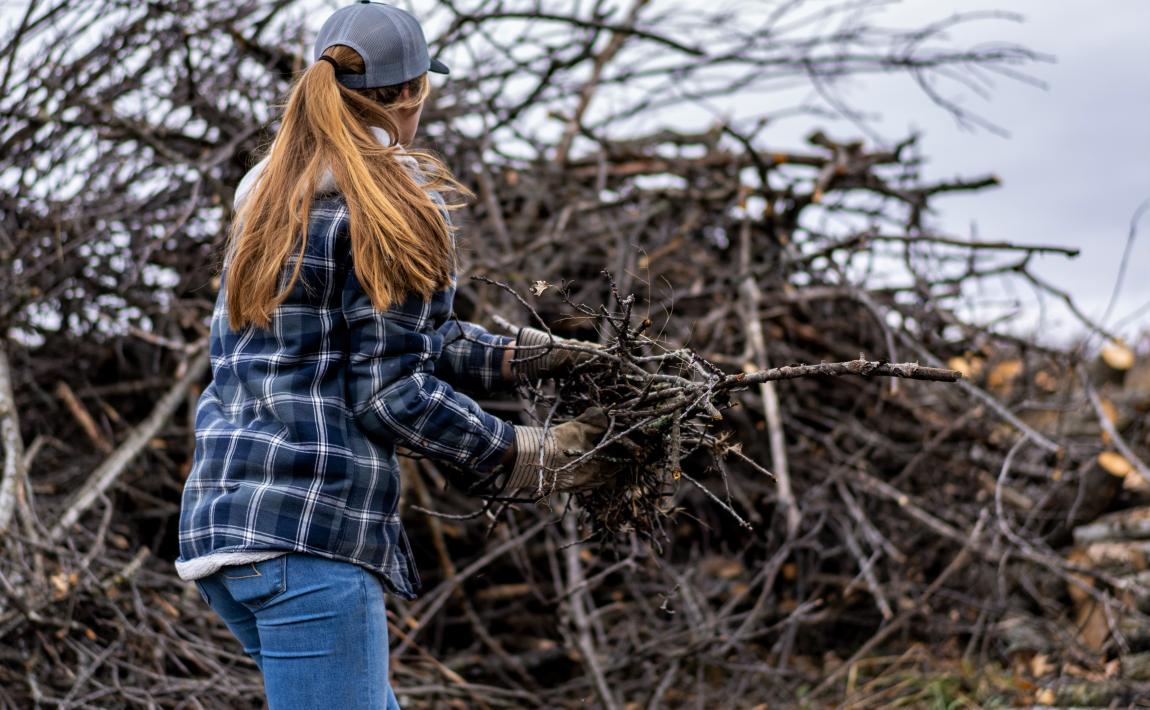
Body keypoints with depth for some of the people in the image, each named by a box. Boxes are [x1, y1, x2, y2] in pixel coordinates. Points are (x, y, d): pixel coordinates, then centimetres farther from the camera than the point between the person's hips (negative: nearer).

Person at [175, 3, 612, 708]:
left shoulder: (270, 196, 17)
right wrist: (526, 457, -3)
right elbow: (388, 393, -12)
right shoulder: (400, 205, -8)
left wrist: (517, 355, 17)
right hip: (310, 523, -9)